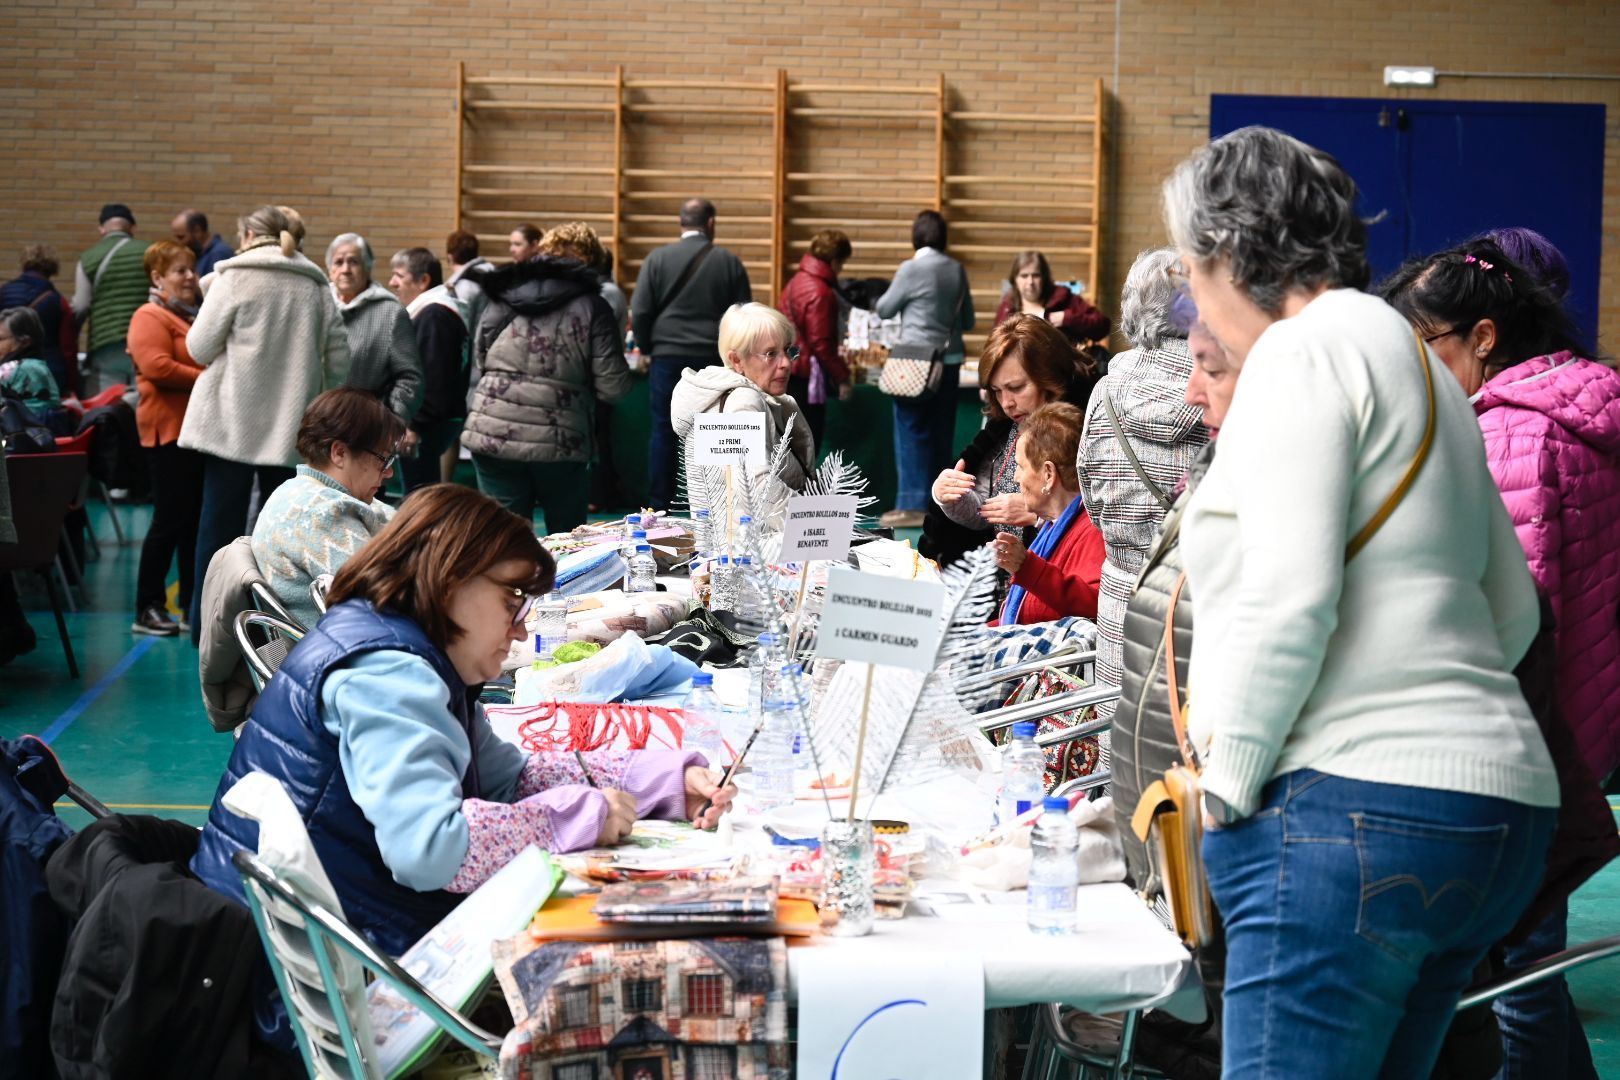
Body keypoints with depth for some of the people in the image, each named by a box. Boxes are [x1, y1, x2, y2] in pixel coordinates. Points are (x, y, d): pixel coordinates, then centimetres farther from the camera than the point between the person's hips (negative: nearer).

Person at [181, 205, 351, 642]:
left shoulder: (235, 277, -4)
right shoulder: (316, 286, 6)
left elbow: (200, 347, -4)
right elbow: (338, 358, 6)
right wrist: (319, 400, 20)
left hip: (232, 422, -3)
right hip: (291, 425, 3)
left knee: (220, 525, 3)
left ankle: (206, 625, 6)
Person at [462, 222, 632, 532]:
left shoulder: (500, 300, 8)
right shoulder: (591, 308, -3)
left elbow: (478, 363, 15)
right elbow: (614, 387, -6)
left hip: (492, 436, 2)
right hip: (558, 442, -2)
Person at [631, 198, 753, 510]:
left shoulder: (658, 258, -1)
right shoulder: (729, 262, 1)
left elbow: (639, 312, -2)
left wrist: (647, 348, 13)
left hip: (667, 356, 0)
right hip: (714, 359, 0)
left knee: (663, 432, 6)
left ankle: (659, 506, 8)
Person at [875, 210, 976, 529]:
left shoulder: (912, 269, -11)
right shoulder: (957, 270, 5)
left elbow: (885, 309, 0)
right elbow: (968, 321, 12)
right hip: (950, 359, 5)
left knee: (912, 433, -1)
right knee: (941, 433, 10)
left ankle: (911, 506, -2)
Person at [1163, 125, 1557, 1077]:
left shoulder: (1303, 351, -5)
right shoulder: (1416, 363, 24)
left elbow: (1289, 600, -16)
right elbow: (1512, 607, 26)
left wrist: (1228, 782, -8)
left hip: (1357, 810, -10)